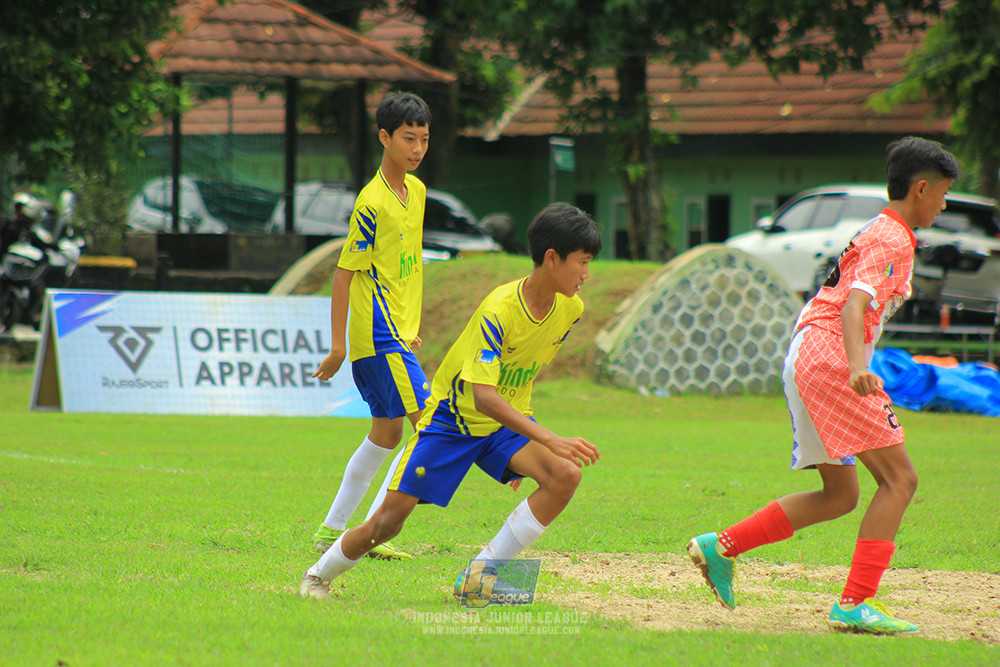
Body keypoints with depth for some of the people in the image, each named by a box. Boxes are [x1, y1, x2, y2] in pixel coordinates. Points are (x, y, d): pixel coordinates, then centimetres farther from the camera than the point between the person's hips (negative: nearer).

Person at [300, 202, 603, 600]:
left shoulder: (570, 309, -7)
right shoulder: (499, 309, -29)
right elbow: (482, 395, -38)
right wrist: (550, 440, -46)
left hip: (507, 422, 5)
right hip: (453, 416, -5)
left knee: (566, 475, -23)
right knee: (389, 520, -7)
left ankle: (479, 577, -16)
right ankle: (319, 575, 23)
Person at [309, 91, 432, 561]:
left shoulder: (416, 190, 11)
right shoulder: (372, 202, -17)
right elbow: (345, 272, -15)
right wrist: (338, 343, -16)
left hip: (398, 334, 9)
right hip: (378, 334, -9)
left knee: (386, 432, 14)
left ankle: (333, 530, 20)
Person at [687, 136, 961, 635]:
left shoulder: (875, 233, 22)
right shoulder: (892, 242, -9)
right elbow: (855, 304, -25)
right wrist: (857, 367, -41)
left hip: (803, 359, 10)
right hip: (829, 355, -10)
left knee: (840, 495, 16)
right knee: (898, 479, -12)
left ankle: (721, 547, 13)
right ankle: (856, 603, -20)